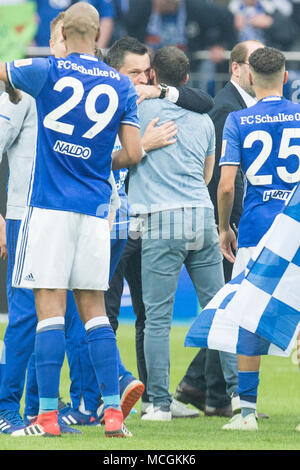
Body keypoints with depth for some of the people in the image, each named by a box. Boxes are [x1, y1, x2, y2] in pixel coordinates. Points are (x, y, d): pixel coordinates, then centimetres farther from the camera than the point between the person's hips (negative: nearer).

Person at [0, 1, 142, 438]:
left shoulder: (47, 71, -4)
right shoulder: (121, 86, 5)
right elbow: (134, 154, 3)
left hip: (50, 205, -3)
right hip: (94, 209, 3)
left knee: (50, 308, -4)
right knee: (94, 310, 9)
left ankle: (48, 414, -6)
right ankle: (113, 411, 5)